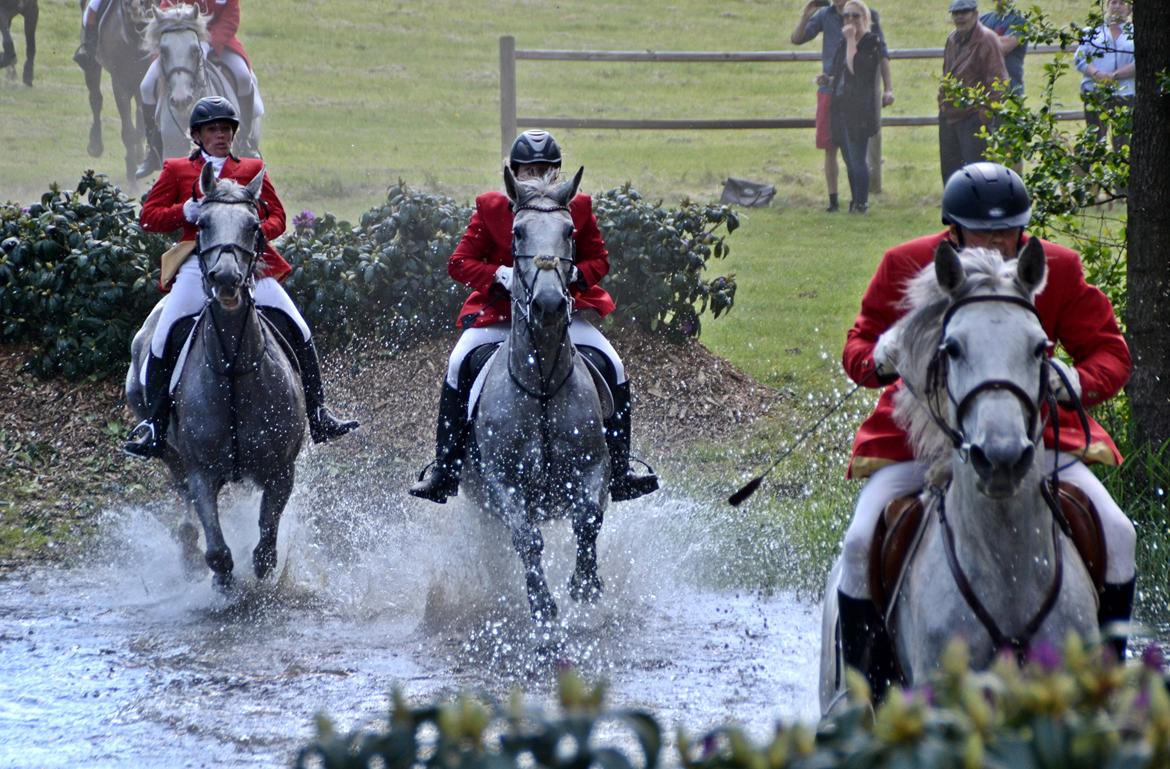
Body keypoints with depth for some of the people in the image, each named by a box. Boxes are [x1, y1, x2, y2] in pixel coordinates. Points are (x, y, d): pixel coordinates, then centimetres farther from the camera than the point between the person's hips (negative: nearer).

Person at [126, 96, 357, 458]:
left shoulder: (252, 170, 17)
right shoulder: (177, 170, 13)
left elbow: (276, 216, 14)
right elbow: (149, 216, 8)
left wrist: (259, 231, -9)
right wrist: (186, 212, -10)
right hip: (198, 265, -1)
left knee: (298, 331, -9)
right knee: (162, 340, -14)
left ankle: (317, 416, 0)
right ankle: (155, 425, -4)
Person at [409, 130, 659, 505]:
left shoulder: (578, 209, 4)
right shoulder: (491, 210, 0)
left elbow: (599, 259, 9)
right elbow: (459, 262, -2)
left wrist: (576, 274, -14)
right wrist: (500, 274, -21)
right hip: (500, 312, -1)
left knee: (613, 368, -17)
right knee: (459, 364, -26)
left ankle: (620, 471, -7)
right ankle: (444, 467, -17)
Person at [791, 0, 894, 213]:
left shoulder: (869, 18, -2)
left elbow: (882, 54, 1)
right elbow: (797, 39, 3)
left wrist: (888, 88, -5)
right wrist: (805, 17, -15)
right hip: (830, 90, 2)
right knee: (830, 149, 2)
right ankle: (833, 200, 8)